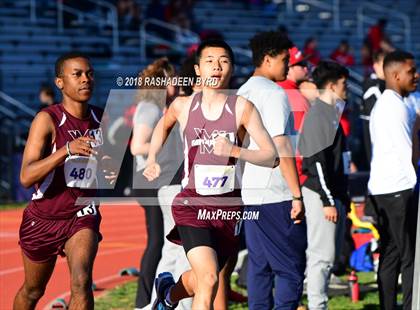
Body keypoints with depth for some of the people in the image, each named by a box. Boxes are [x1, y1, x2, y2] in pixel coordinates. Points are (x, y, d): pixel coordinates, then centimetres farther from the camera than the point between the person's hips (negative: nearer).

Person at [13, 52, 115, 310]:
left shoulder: (102, 120, -3)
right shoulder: (47, 120, -18)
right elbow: (26, 177, -28)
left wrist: (110, 174, -8)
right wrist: (67, 149, -40)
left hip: (83, 215, 2)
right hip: (43, 218, -1)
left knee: (82, 283, -24)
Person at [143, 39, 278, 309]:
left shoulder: (242, 108, -6)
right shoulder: (183, 106, 0)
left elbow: (271, 156, -11)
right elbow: (163, 125, 25)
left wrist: (234, 150, -25)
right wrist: (152, 160, 14)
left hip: (229, 208, 2)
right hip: (192, 205, -2)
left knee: (202, 281, 20)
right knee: (209, 280, -23)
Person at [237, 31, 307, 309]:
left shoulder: (242, 94, 15)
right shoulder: (274, 93, -12)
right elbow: (281, 146, -18)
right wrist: (297, 195, -17)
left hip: (249, 193, 8)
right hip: (276, 194, -8)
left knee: (259, 266, 10)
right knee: (291, 268, -5)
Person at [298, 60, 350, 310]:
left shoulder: (331, 112, 17)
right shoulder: (319, 115, -14)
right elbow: (318, 161, -19)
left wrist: (342, 196, 20)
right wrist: (327, 201, -21)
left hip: (334, 193, 10)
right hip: (322, 195, -10)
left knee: (329, 255, 12)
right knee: (322, 255, -9)